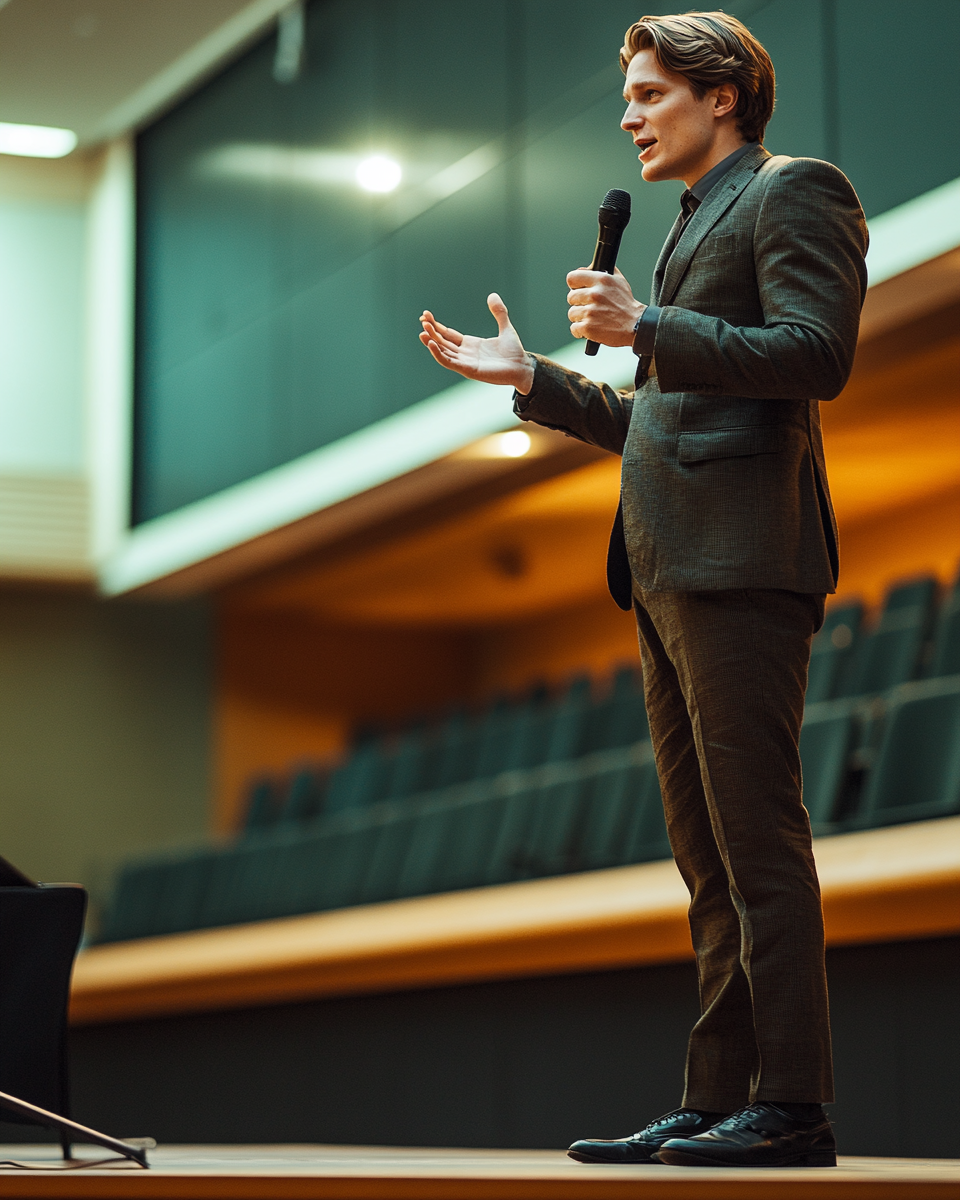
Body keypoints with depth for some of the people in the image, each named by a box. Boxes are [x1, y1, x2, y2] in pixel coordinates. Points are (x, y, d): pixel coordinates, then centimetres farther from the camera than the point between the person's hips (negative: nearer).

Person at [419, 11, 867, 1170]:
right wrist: (531, 380, 23)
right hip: (668, 573, 10)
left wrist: (646, 329, -16)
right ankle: (716, 1099, 9)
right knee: (707, 856, 7)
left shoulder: (794, 192, 1)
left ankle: (791, 1104, -10)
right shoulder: (692, 229, 28)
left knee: (758, 837, -12)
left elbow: (816, 353, -15)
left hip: (741, 562, -10)